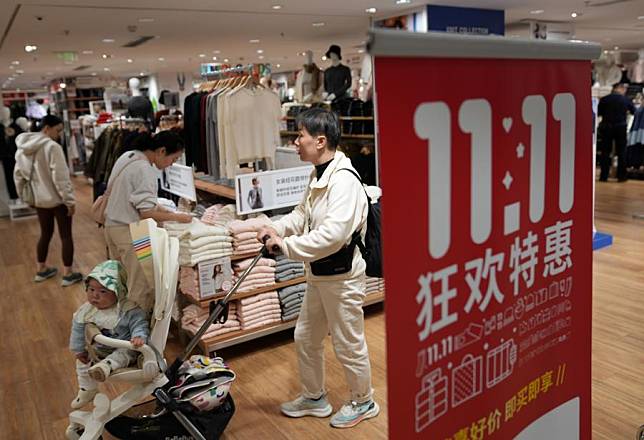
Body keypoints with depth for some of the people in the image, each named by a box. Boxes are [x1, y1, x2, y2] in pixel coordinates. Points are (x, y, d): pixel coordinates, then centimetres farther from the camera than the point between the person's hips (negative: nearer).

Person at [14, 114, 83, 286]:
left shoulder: (23, 148, 4)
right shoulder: (52, 146, -21)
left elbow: (18, 175, 11)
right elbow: (60, 177, -22)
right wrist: (70, 200, -15)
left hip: (38, 199, 7)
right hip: (57, 199, -7)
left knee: (45, 234, 21)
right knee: (66, 235, 5)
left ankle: (41, 270, 32)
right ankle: (68, 274, 11)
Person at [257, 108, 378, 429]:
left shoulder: (344, 181, -26)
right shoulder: (318, 176, 5)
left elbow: (332, 235, -34)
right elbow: (303, 214, 18)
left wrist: (286, 246, -26)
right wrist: (277, 228, 1)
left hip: (341, 276, -10)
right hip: (318, 275, 10)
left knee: (348, 345, 9)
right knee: (306, 338, 21)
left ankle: (363, 402, 34)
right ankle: (314, 398, 41)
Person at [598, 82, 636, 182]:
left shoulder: (604, 99, -6)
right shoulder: (626, 100, -4)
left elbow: (598, 113, 1)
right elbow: (634, 111, 7)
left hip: (606, 128, 0)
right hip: (621, 128, 0)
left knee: (605, 152, 7)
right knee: (621, 152, 8)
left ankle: (604, 176, 6)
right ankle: (621, 176, 9)